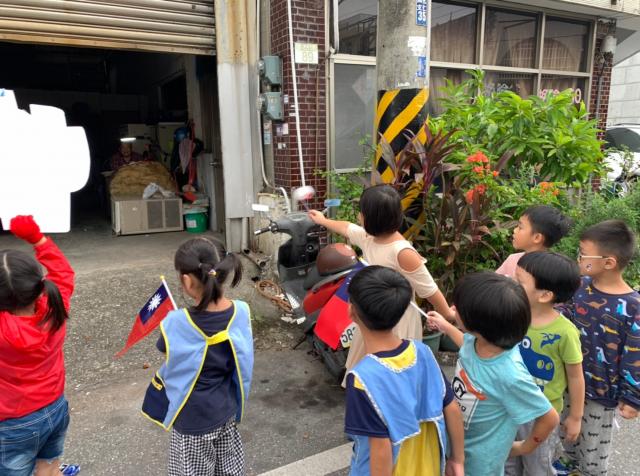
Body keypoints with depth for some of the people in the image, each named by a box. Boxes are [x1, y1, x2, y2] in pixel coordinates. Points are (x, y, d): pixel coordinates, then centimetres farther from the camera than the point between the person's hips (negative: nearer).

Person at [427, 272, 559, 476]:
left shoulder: (509, 375, -38)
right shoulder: (477, 340, -20)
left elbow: (549, 419, -21)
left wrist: (523, 448, -7)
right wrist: (446, 327, 11)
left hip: (480, 459, -5)